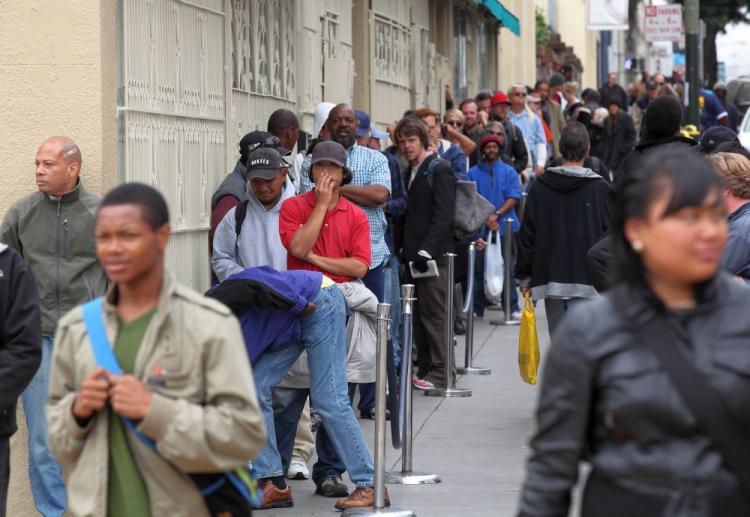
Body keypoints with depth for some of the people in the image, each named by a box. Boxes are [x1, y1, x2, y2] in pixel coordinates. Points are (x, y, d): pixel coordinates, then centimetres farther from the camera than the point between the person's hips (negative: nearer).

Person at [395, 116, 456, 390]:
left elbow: (443, 216, -14)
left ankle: (438, 373, -2)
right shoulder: (409, 173, 18)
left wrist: (426, 250, -19)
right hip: (413, 255, 8)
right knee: (418, 315, 8)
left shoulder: (440, 170, -7)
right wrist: (403, 248, 10)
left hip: (434, 255, -8)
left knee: (434, 314, -6)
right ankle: (424, 369, 14)